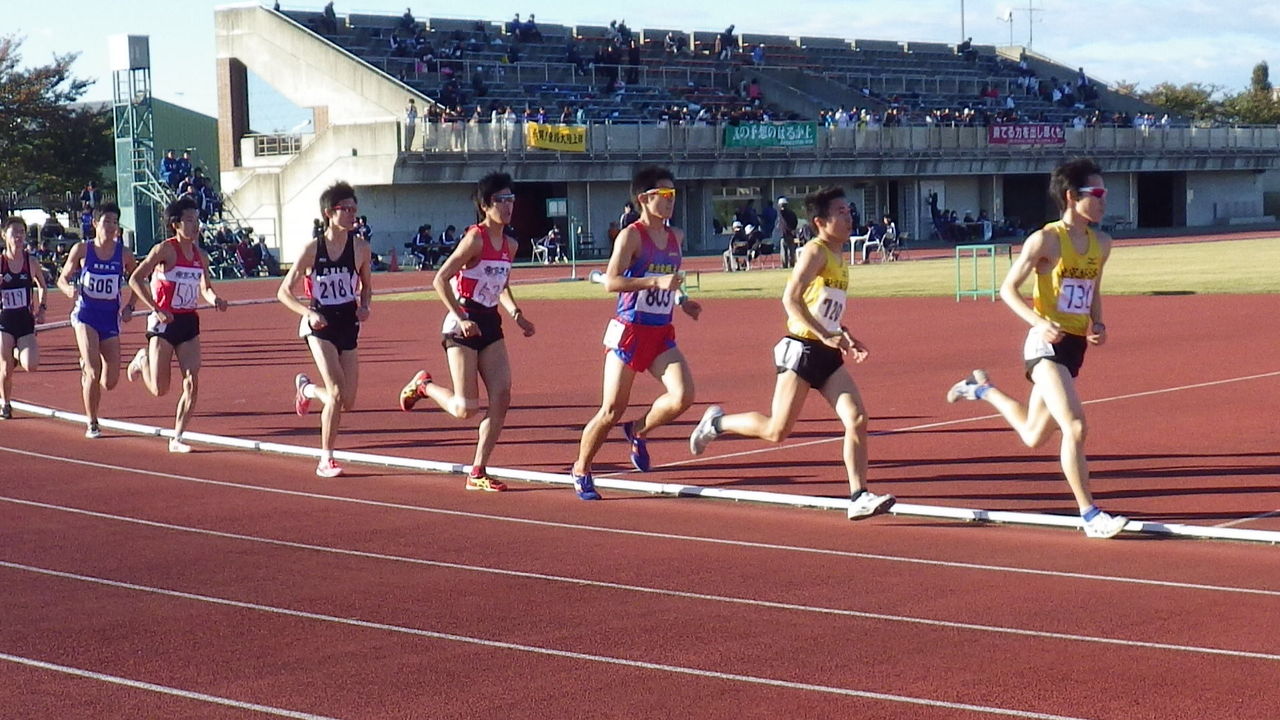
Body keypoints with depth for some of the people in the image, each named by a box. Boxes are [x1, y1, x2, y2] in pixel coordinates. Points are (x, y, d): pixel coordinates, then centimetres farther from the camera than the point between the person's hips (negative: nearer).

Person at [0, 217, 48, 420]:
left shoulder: (31, 263, -1)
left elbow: (42, 286, 17)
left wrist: (41, 307, 7)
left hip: (25, 321, 1)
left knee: (31, 366, -13)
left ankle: (18, 354, 22)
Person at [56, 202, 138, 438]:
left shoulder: (124, 254, 0)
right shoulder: (81, 250, -3)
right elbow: (62, 278, 6)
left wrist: (130, 306, 1)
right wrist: (69, 290, -16)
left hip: (111, 317, 2)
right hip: (86, 314, -2)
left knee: (110, 382, 1)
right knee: (94, 372, -15)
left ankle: (87, 367, 37)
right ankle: (91, 423, 2)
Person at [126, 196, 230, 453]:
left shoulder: (200, 256, 7)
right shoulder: (165, 249, -11)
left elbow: (205, 287, 18)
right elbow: (135, 279, -14)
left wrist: (215, 299, -5)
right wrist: (156, 309, -22)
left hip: (189, 324, 5)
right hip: (164, 323, -5)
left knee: (192, 384, -5)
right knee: (159, 389, 0)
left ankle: (177, 439, 5)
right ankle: (143, 359, 32)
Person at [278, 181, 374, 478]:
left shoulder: (361, 248, -1)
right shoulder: (312, 249, -9)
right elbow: (284, 292, -3)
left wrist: (364, 306, -6)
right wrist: (308, 313, -19)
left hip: (349, 325, 4)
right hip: (321, 325, -4)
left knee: (348, 402, 5)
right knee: (336, 392, -18)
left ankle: (305, 387, 37)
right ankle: (326, 459, -4)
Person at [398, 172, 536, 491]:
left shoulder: (510, 245, 9)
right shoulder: (475, 238, -14)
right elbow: (440, 280, -16)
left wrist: (516, 315, 9)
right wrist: (461, 318, -22)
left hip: (490, 325, 7)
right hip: (464, 326, -7)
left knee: (502, 397, -5)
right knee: (466, 408, -9)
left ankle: (478, 472, 3)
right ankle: (424, 385, 23)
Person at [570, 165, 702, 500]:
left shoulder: (676, 237, 10)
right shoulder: (631, 236, -11)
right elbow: (611, 282, -22)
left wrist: (682, 301, 14)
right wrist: (656, 282, -30)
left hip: (662, 334, 6)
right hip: (630, 331, -6)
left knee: (683, 396, -15)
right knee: (612, 410, -2)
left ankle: (637, 431, 13)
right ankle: (581, 469, 19)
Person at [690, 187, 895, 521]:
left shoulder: (840, 258, 17)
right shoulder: (815, 251, -10)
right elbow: (791, 299, -21)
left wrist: (844, 337, 15)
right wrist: (826, 336, -26)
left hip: (828, 355, 8)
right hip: (802, 349, -8)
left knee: (857, 419, -7)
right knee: (777, 431, -3)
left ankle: (859, 498, -6)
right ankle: (717, 422, 20)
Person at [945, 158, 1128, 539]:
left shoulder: (1101, 243, 9)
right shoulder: (1045, 240, -11)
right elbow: (1007, 288, -7)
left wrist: (1098, 323, 4)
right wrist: (1039, 322, -22)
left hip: (1075, 348, 8)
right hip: (1047, 345, -8)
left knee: (1033, 436, 19)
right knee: (1075, 427, -20)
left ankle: (982, 388, 44)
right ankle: (1090, 516, -13)